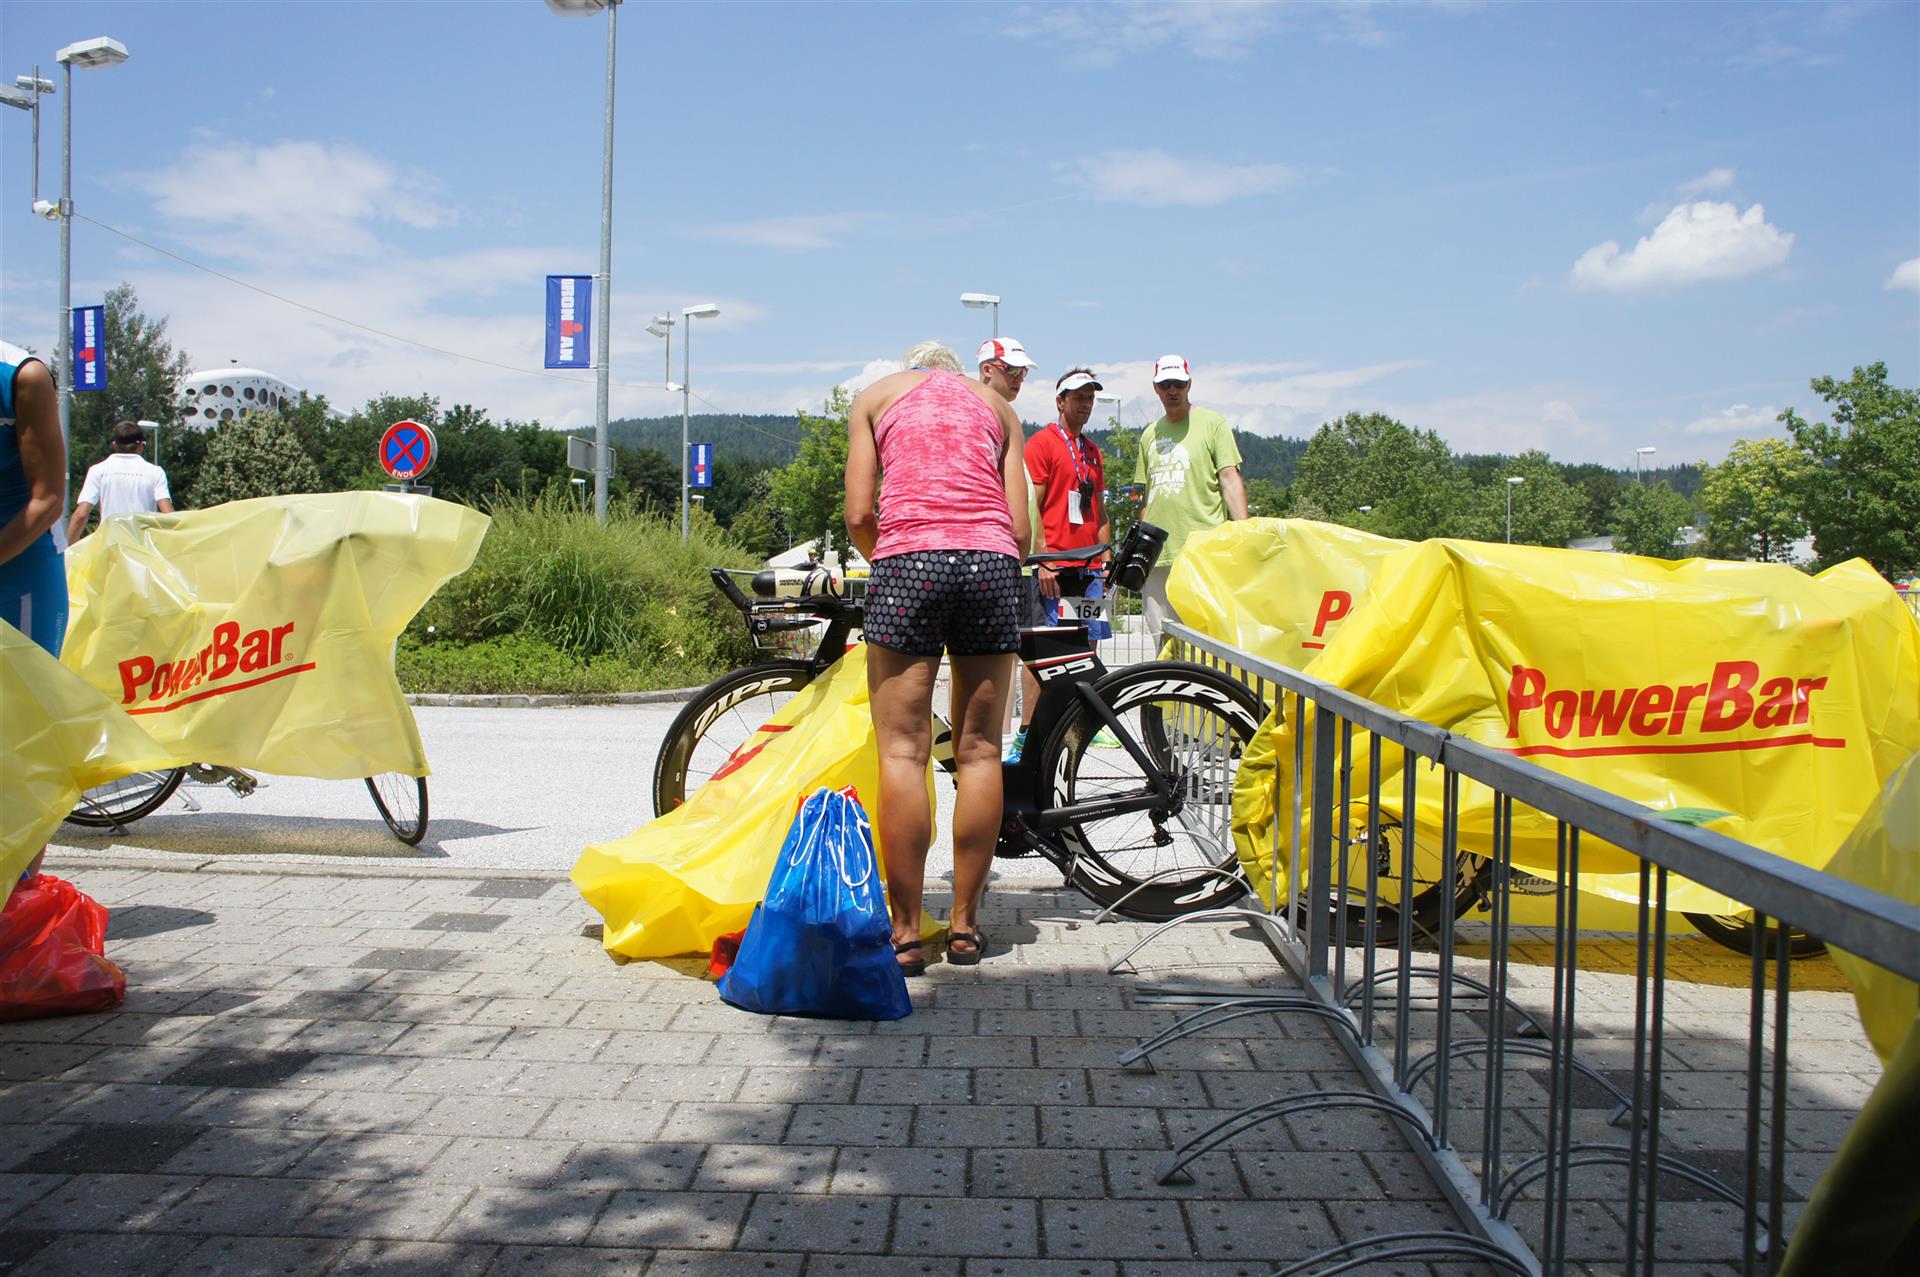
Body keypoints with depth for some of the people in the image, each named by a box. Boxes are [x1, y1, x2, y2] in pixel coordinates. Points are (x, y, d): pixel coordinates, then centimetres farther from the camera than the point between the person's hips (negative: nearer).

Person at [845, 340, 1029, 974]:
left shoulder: (875, 395, 22)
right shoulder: (998, 403, 27)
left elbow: (859, 514, 9)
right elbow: (1020, 527, 13)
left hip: (909, 560, -2)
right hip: (992, 562, 2)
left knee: (903, 753, 0)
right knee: (979, 751, 8)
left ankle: (905, 932, 0)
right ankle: (965, 925, 14)